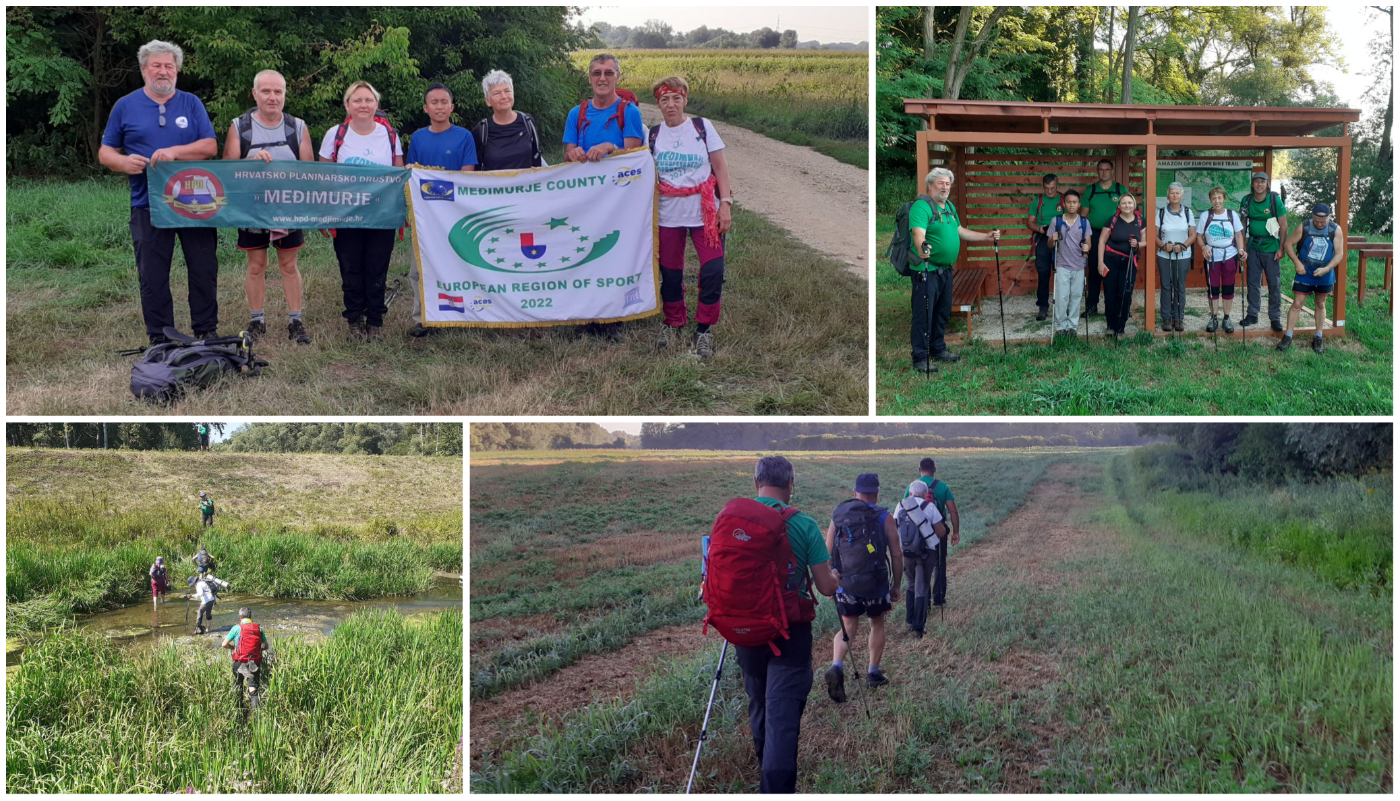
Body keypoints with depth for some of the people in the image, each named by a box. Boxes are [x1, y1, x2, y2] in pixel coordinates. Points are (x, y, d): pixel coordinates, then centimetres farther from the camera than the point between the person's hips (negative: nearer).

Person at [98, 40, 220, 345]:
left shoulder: (191, 103, 7)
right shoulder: (125, 106, 7)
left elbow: (210, 146, -3)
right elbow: (105, 152, 9)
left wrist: (175, 152, -18)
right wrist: (124, 162, -14)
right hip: (148, 204, 0)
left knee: (204, 271, 4)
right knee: (153, 277, 3)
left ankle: (207, 331, 16)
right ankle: (159, 339, 12)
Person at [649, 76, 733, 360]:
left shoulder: (702, 127, 1)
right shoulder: (652, 135, 4)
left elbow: (720, 166, 0)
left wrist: (726, 203, -7)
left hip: (705, 213, -1)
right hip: (668, 216, 2)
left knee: (713, 271, -9)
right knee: (670, 272, 9)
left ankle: (704, 329, 8)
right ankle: (672, 323, 31)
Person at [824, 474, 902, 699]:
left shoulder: (838, 515, 2)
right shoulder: (884, 518, -5)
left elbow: (827, 554, 2)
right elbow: (897, 556, -4)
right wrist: (896, 585, 8)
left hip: (845, 585, 2)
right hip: (876, 584, -2)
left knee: (848, 629, 14)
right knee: (877, 625, 22)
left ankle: (836, 666, -11)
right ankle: (873, 673, 27)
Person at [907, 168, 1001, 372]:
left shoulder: (949, 207, 15)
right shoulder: (921, 207, -15)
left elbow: (960, 231, 25)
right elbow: (918, 233, -31)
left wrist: (987, 237, 22)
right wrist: (922, 247, -51)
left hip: (946, 269, 9)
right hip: (926, 270, -9)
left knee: (943, 312, 18)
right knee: (923, 315, -5)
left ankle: (938, 349, 33)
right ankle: (920, 358, 1)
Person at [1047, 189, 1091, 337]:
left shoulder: (1084, 222, 1)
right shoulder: (1056, 221, -2)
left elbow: (1088, 242, 3)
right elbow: (1050, 245, 2)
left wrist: (1087, 247, -20)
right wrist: (1053, 240, -20)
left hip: (1079, 266, 2)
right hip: (1062, 266, -1)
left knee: (1076, 296, 7)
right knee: (1061, 297, -5)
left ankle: (1072, 325, 17)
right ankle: (1061, 326, 5)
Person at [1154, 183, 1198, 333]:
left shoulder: (1188, 212, 5)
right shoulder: (1161, 212, 3)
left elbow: (1193, 235, 3)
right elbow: (1155, 235, 1)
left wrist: (1182, 245, -15)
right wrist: (1164, 245, -17)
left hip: (1183, 255, 0)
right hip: (1164, 255, 0)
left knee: (1180, 287, 2)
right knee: (1166, 286, 1)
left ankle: (1179, 318, 10)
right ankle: (1166, 318, 9)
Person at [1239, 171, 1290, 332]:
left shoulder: (1275, 200, -9)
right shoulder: (1246, 200, 1)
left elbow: (1284, 226, -7)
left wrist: (1281, 249, -10)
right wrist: (1242, 246, 5)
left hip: (1271, 247, -3)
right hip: (1253, 247, 3)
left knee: (1274, 283, 0)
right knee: (1252, 281, 8)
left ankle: (1275, 318, 7)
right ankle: (1252, 315, 19)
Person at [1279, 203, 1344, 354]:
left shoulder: (1336, 230, -8)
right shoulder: (1304, 227, -11)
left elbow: (1339, 253, -7)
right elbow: (1288, 243, -4)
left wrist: (1326, 269, -20)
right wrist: (1297, 263, -13)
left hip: (1324, 275, 2)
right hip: (1304, 273, -2)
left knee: (1320, 304, 14)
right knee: (1297, 304, -4)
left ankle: (1318, 338, 23)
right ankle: (1288, 337, 2)